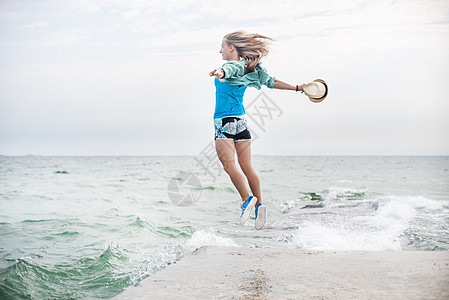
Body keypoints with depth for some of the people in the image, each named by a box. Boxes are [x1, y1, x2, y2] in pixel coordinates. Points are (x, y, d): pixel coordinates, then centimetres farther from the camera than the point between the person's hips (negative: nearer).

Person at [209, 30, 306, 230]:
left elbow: (229, 70, -33)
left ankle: (247, 199, -19)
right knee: (247, 167, 6)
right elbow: (271, 82, 21)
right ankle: (258, 204, 3)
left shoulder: (233, 66, -7)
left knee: (229, 165, -9)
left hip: (224, 121, -8)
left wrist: (220, 73, -57)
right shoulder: (246, 68, 15)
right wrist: (297, 88, 33)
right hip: (241, 121, 8)